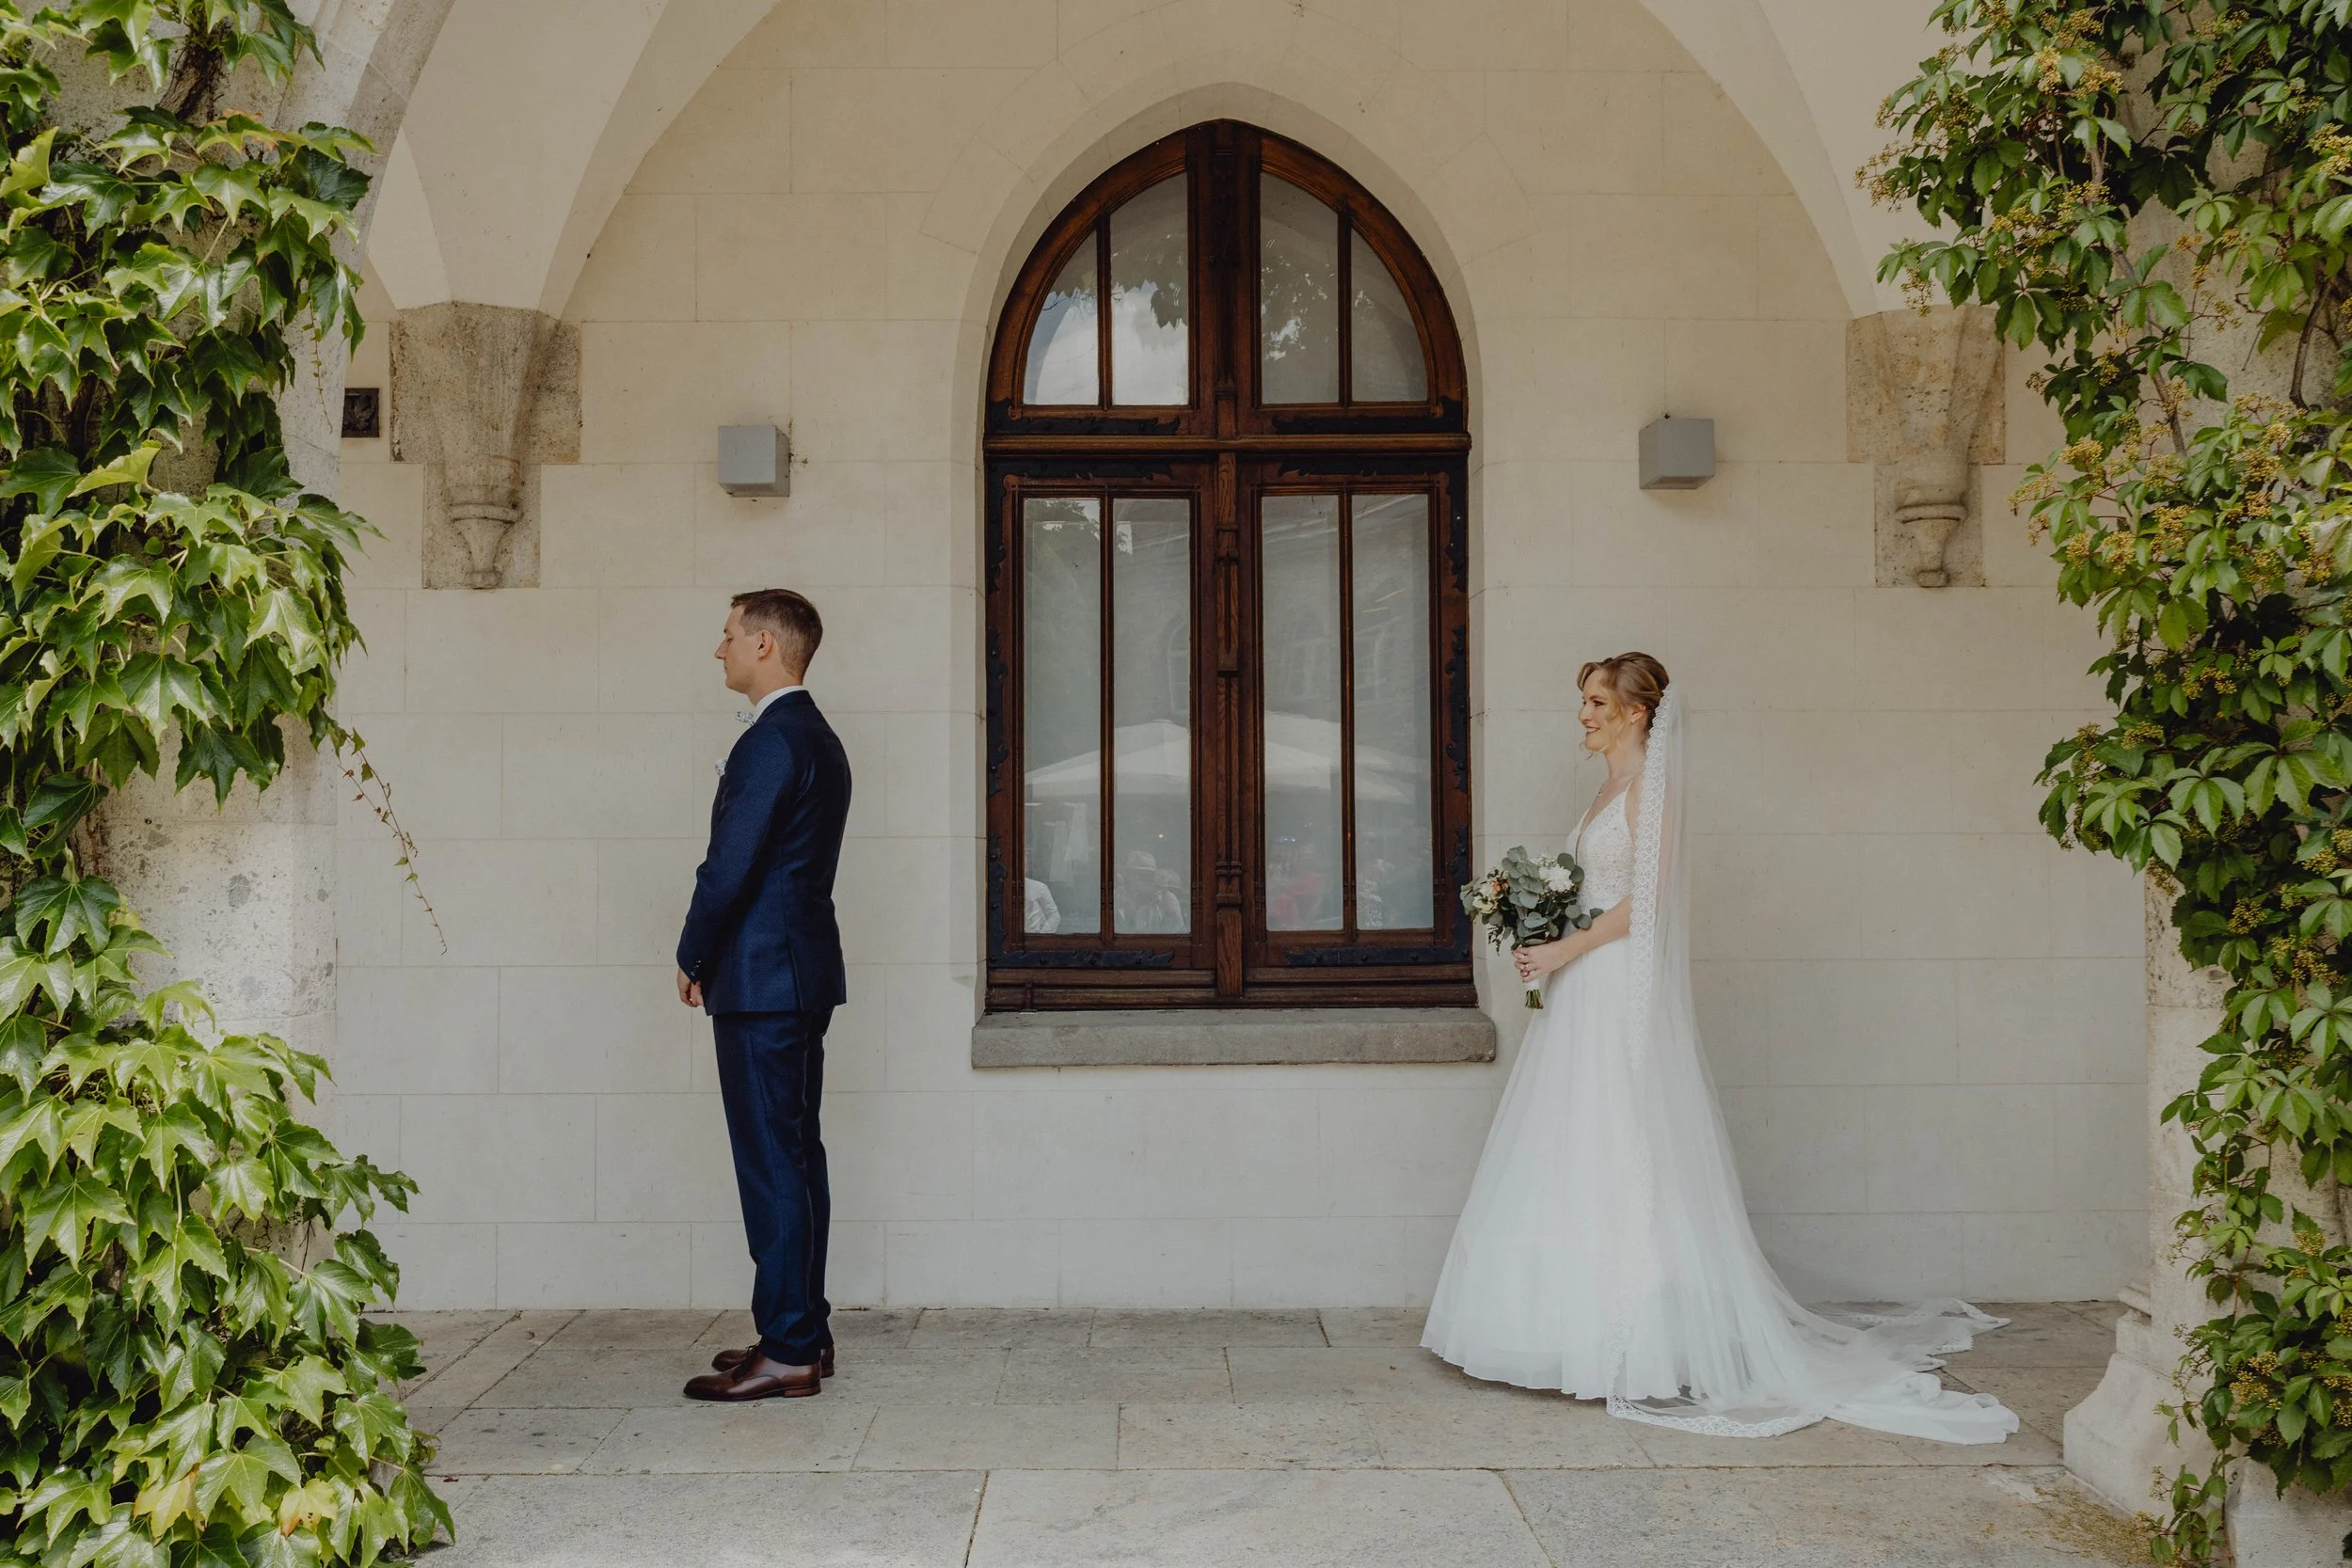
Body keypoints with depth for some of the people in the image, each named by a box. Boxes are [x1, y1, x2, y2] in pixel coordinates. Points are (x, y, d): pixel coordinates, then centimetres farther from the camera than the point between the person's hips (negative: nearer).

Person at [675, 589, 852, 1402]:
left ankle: (785, 1352, -1)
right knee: (797, 1156, 13)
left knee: (772, 1163, -6)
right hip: (804, 973, 10)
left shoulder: (770, 741, -15)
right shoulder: (819, 739, 16)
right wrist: (717, 955, 17)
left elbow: (730, 867, -18)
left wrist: (693, 958, -4)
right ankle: (805, 1333, 21)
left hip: (761, 977, -10)